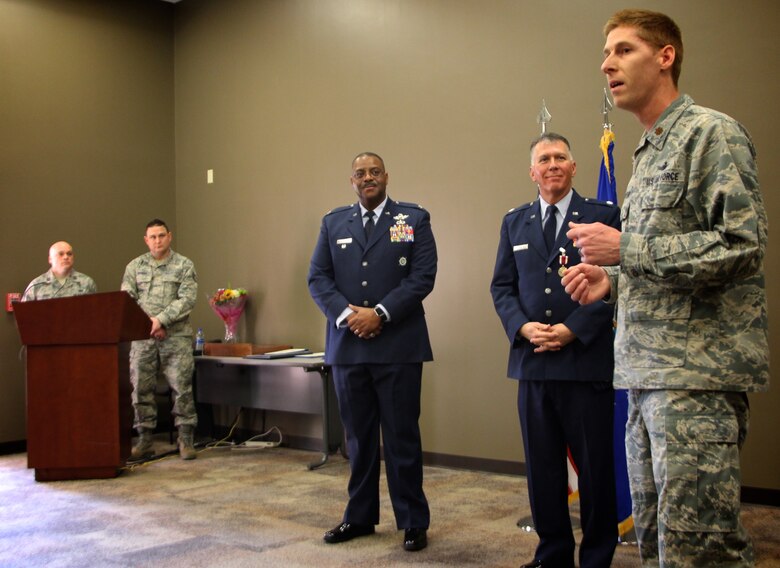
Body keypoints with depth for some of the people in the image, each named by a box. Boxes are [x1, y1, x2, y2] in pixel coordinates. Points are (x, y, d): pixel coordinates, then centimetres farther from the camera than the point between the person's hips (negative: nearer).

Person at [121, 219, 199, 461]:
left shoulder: (184, 265, 5)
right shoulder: (135, 266, 12)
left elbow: (187, 299, -5)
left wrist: (161, 319, -16)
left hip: (176, 336, -2)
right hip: (142, 337, 3)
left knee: (182, 388, -5)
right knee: (141, 389, 4)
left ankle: (186, 441, 2)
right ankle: (144, 441, 14)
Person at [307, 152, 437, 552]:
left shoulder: (414, 219, 4)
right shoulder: (333, 223, 13)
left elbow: (423, 275, -6)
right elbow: (318, 278, 6)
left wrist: (380, 313, -14)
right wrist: (346, 313, -10)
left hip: (398, 345, -3)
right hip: (347, 344, 3)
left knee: (402, 436, 2)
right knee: (358, 436, 11)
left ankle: (413, 522, 13)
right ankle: (359, 516, 24)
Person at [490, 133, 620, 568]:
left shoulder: (603, 216, 3)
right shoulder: (515, 222, 15)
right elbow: (502, 286, 11)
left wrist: (573, 329, -13)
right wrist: (522, 326, -7)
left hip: (587, 358, -3)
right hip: (532, 360, 4)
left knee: (595, 466, 4)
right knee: (542, 467, 10)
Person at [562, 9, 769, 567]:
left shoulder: (711, 133, -6)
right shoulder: (648, 154, 20)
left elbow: (741, 246, -15)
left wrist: (626, 249, -15)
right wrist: (613, 280, 7)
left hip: (696, 372, -9)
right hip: (647, 373, 9)